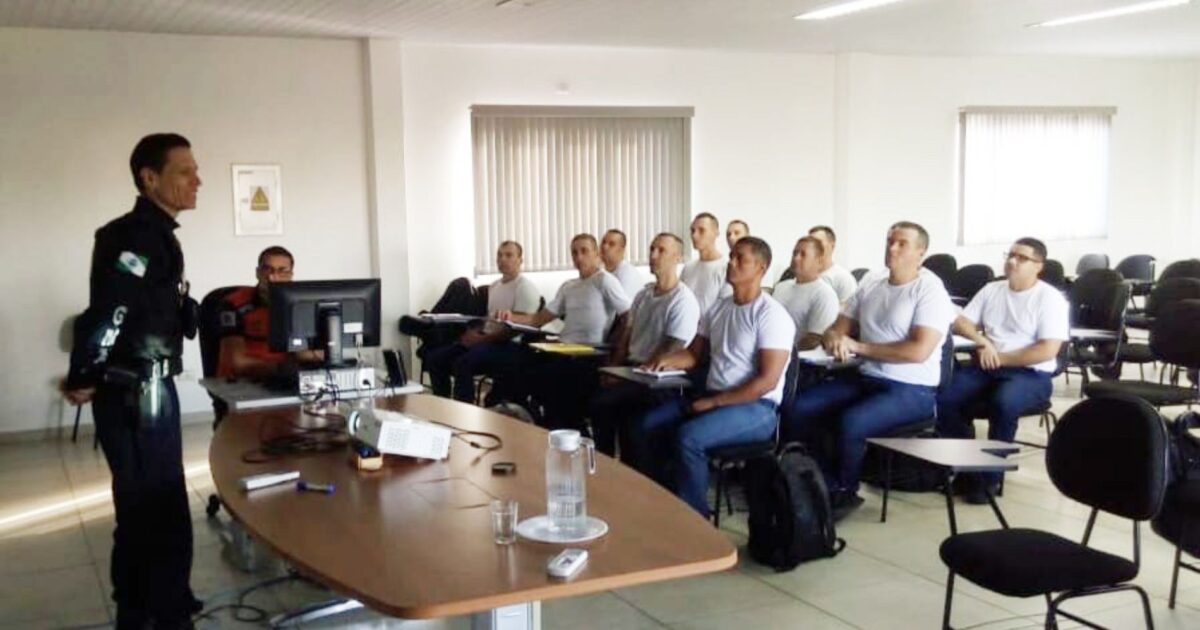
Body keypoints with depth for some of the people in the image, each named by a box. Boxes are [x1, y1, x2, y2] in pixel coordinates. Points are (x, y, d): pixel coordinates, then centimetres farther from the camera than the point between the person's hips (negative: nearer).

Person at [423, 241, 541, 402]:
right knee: (434, 358, -4)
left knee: (462, 364, -33)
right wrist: (474, 332, 1)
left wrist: (483, 339, -18)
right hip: (487, 340, 9)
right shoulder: (494, 286, 21)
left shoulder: (525, 286, -8)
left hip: (510, 345, -9)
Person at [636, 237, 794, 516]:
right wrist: (668, 360, -5)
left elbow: (767, 380, -19)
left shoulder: (771, 315, -13)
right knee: (649, 426, -8)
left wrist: (713, 403, -19)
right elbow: (694, 354, 19)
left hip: (756, 407, -8)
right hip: (712, 397, 8)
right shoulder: (717, 309, 12)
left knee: (688, 437, -30)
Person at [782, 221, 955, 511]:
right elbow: (836, 330, 10)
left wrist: (858, 347, -17)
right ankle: (826, 484, 2)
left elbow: (919, 351, -21)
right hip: (865, 379, 7)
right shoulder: (869, 288, 11)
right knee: (798, 410, -9)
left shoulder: (930, 291, -9)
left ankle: (845, 492, -6)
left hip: (911, 390, -7)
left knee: (849, 422, -32)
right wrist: (834, 339, -17)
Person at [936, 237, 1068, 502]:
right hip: (987, 368, 5)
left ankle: (990, 474, -19)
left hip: (1031, 374, -5)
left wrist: (1000, 358, -11)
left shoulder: (1050, 299, -4)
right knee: (943, 396, -20)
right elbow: (960, 323, 10)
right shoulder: (991, 290, 13)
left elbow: (1046, 351, -13)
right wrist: (982, 341, -10)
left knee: (1003, 402, -37)